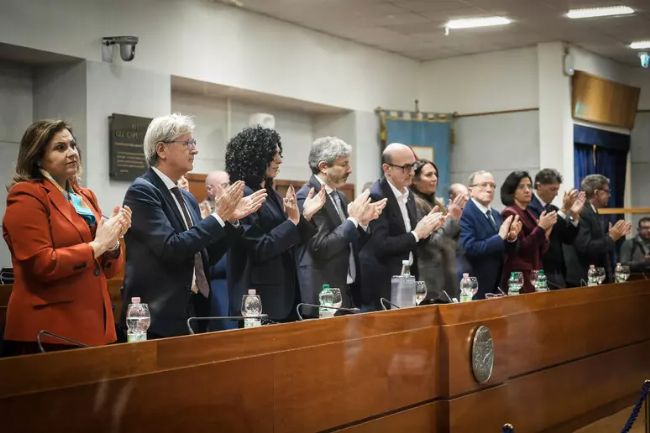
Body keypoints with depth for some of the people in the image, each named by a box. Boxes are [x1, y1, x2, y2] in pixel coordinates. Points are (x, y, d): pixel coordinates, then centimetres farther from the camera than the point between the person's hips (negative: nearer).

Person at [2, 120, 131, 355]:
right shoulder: (27, 197, -7)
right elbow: (41, 265, -16)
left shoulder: (86, 197, 16)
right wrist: (96, 245, -14)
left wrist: (112, 242, -3)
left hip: (94, 323, 7)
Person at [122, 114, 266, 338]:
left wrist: (231, 219, 2)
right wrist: (218, 216, -15)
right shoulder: (142, 191, -11)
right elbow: (171, 249, -21)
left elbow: (204, 258, 13)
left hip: (193, 312, 8)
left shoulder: (187, 198, 13)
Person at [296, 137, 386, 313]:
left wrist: (363, 222, 0)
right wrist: (353, 219, -15)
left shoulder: (341, 197, 14)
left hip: (349, 291, 8)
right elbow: (321, 248, -20)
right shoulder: (306, 198, -13)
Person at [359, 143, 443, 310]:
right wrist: (416, 234, -17)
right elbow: (380, 246, -23)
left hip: (407, 277, 8)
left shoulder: (408, 194, 9)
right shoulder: (375, 197, -16)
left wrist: (426, 229, -3)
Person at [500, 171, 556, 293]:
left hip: (534, 276, 8)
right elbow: (521, 248, -16)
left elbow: (540, 251, 14)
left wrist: (546, 233, -2)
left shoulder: (529, 214, 15)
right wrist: (541, 227, -15)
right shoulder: (509, 213, -8)